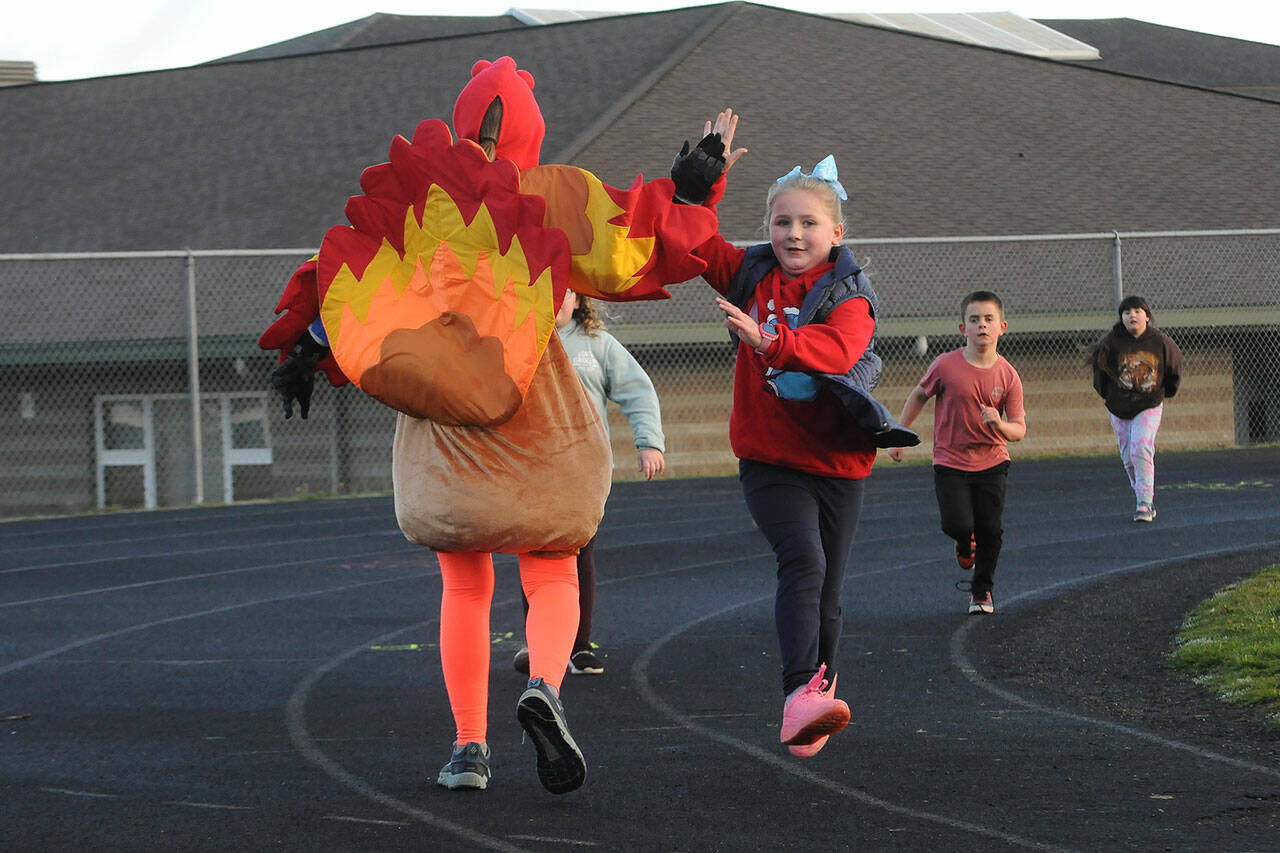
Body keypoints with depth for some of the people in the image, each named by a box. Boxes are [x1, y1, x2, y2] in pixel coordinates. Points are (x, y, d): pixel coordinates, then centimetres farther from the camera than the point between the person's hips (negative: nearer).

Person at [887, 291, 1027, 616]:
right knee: (957, 524, -14)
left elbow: (1019, 429, -3)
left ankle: (982, 589, 20)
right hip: (950, 463, -1)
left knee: (991, 530, -2)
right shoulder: (946, 366, -11)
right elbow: (919, 395, 7)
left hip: (992, 463, 1)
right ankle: (966, 545, 24)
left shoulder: (1008, 376, -7)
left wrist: (1000, 424, -26)